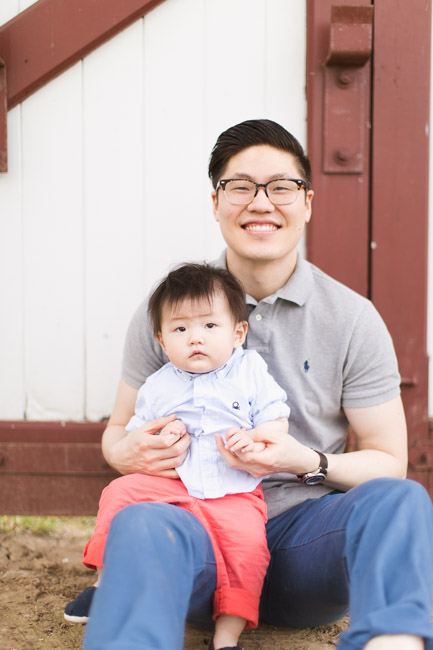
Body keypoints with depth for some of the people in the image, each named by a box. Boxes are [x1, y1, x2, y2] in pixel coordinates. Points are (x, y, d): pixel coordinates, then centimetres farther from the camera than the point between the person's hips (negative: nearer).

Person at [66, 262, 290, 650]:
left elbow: (277, 421, 3)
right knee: (121, 491, -15)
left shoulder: (251, 372, 4)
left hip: (234, 492, -2)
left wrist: (255, 439, -19)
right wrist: (159, 437, -8)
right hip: (171, 484, 3)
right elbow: (133, 436, 14)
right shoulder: (158, 386, 9)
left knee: (248, 541, -27)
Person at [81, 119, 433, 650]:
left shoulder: (353, 320, 3)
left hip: (302, 534, 1)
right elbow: (116, 430, 14)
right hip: (200, 526, 0)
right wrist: (129, 452, -13)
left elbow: (388, 461, 6)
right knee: (139, 524, -36)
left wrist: (307, 462, -16)